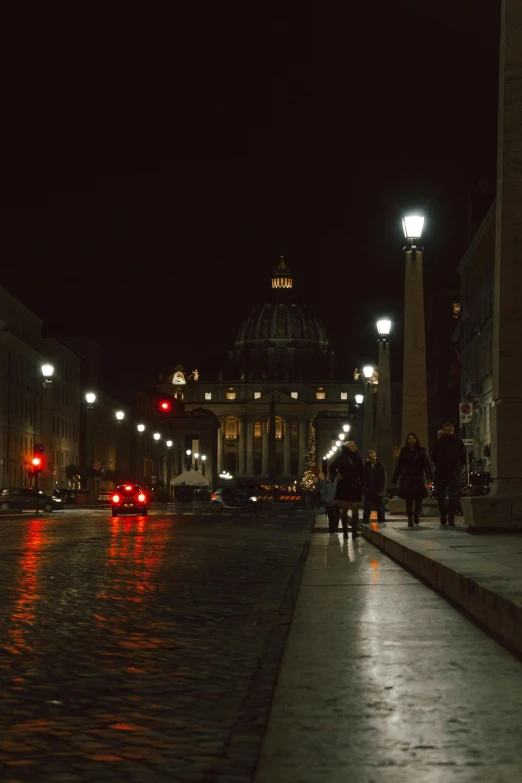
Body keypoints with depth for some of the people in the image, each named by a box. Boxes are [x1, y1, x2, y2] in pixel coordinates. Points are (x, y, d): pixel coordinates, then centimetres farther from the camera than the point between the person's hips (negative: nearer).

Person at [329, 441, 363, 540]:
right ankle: (345, 531, 5)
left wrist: (361, 484, 7)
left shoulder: (357, 458, 9)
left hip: (355, 487, 3)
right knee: (344, 509, 3)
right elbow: (332, 467, -6)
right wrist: (337, 474, -15)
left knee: (355, 509, -3)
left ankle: (354, 531, -3)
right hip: (344, 487, -3)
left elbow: (361, 472, 14)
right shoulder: (342, 457, -2)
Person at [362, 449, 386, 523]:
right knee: (366, 511, -2)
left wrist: (381, 491, -9)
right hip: (368, 492, 1)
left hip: (378, 493, -1)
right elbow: (364, 478, 6)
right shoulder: (366, 466, 1)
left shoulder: (381, 466, -4)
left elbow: (383, 480, -3)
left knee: (380, 511, 7)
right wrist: (365, 488, -3)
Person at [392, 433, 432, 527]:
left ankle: (416, 515, 24)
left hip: (418, 478, 0)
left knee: (418, 498, -2)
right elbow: (399, 465, 8)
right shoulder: (404, 451, 9)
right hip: (407, 478, 0)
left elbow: (426, 464, 0)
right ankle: (410, 519, -2)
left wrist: (429, 476, -13)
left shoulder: (421, 451, 6)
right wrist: (395, 478, 4)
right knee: (408, 500, -5)